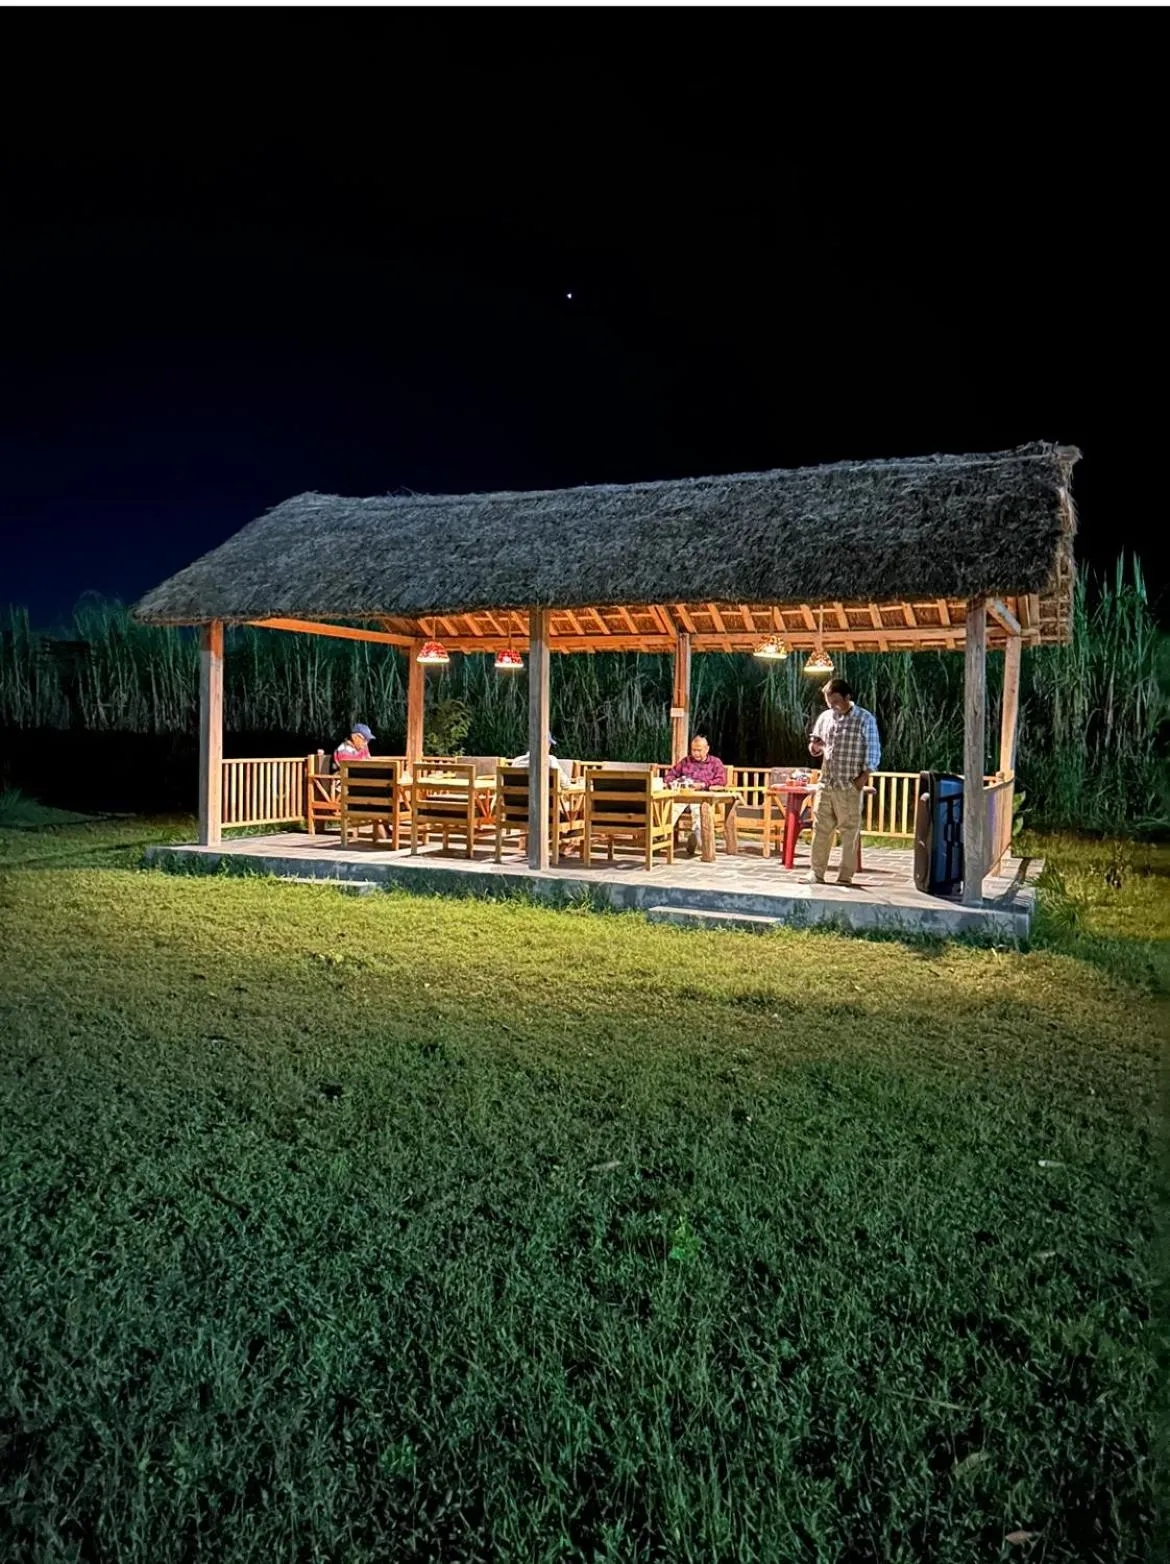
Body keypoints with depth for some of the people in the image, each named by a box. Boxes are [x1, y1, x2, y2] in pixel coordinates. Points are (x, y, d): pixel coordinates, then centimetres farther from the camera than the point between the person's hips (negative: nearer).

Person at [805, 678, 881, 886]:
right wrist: (815, 746, -1)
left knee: (850, 831, 0)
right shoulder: (825, 717, 10)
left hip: (850, 786, -5)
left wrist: (864, 776, -13)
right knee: (820, 828, 5)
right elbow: (816, 743, 22)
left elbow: (873, 751, -5)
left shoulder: (865, 719, -4)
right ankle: (816, 872, 12)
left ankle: (845, 876, 6)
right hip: (826, 783, 5)